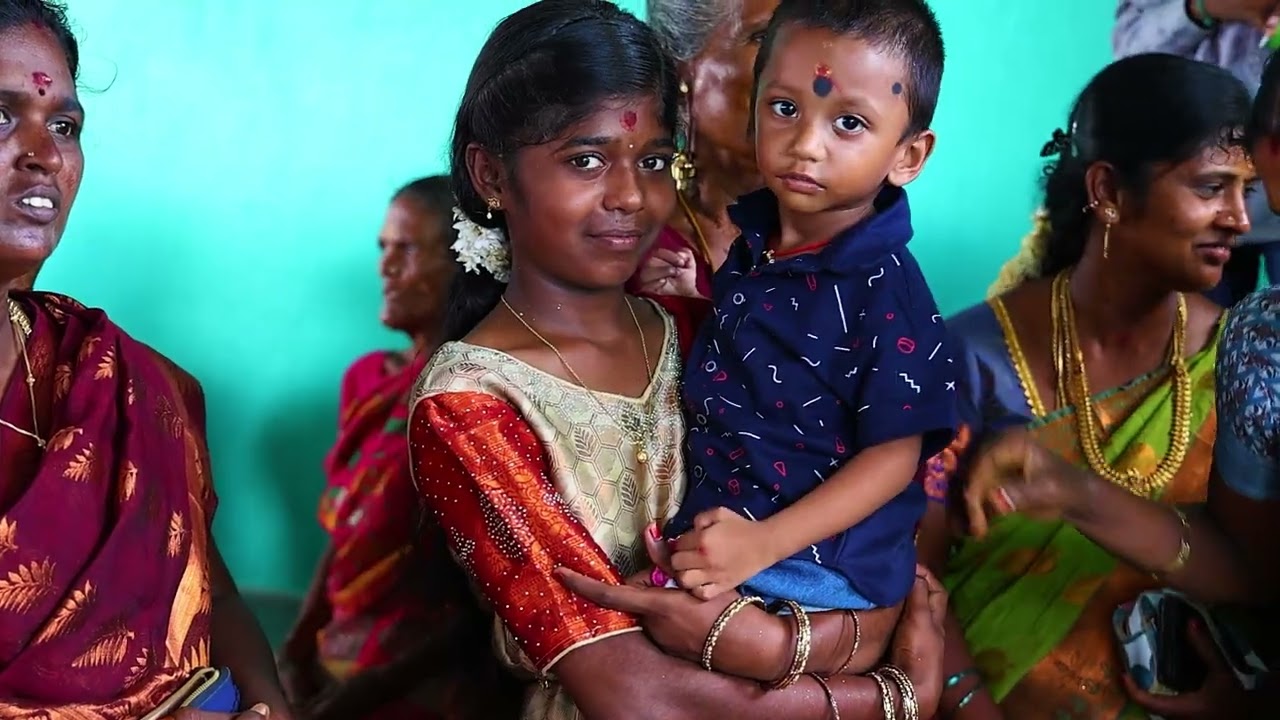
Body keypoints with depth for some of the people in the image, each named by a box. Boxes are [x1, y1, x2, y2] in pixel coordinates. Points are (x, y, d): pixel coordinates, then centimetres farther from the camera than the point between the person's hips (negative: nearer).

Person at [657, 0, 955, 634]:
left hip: (816, 569, -7)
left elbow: (893, 455, -17)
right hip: (713, 532, 7)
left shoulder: (887, 290, -18)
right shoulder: (753, 242, 4)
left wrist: (762, 544, -22)